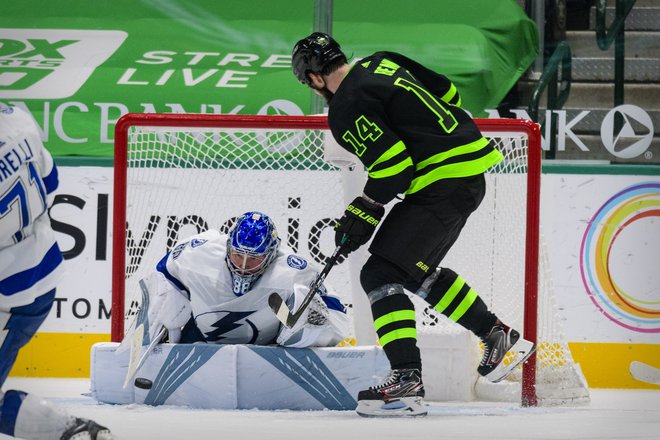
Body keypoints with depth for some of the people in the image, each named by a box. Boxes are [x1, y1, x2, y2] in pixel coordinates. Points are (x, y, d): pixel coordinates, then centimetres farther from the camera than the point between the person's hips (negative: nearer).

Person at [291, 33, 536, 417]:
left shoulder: (347, 107, -13)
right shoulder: (382, 64, 14)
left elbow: (391, 164, -19)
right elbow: (447, 93, 20)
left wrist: (362, 216, -7)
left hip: (443, 184, -10)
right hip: (470, 175, 10)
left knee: (381, 274, -10)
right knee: (420, 270, 26)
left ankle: (407, 381, -21)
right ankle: (500, 338, 31)